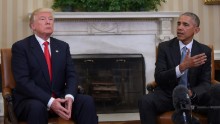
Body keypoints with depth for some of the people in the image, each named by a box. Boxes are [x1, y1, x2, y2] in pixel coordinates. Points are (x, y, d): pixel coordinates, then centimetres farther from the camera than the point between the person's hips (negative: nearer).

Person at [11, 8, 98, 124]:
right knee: (37, 107, -39)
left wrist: (69, 96, -17)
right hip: (30, 100, -4)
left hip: (59, 98, 5)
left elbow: (71, 75, 6)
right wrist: (50, 101, -25)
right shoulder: (20, 47, -3)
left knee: (87, 101, -22)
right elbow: (23, 81, -14)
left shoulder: (63, 46, 13)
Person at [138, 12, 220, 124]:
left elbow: (205, 82, -2)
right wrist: (182, 67, -28)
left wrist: (191, 93, -26)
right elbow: (158, 78, -12)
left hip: (195, 96, 1)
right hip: (168, 95, -1)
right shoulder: (164, 47, -2)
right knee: (145, 101, -32)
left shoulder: (204, 51, 3)